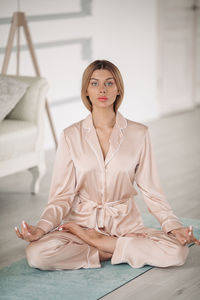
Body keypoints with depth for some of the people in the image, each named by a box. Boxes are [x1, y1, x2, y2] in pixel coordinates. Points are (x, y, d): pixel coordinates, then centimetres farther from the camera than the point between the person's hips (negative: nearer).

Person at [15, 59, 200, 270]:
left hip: (125, 223, 0)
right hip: (83, 220, 0)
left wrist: (174, 227, -12)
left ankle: (95, 240, -8)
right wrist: (42, 227, -18)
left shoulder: (138, 134, 0)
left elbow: (151, 190, 2)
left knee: (177, 252, -27)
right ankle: (124, 250, -11)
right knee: (36, 254, -29)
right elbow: (63, 195, -1)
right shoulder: (71, 136, 0)